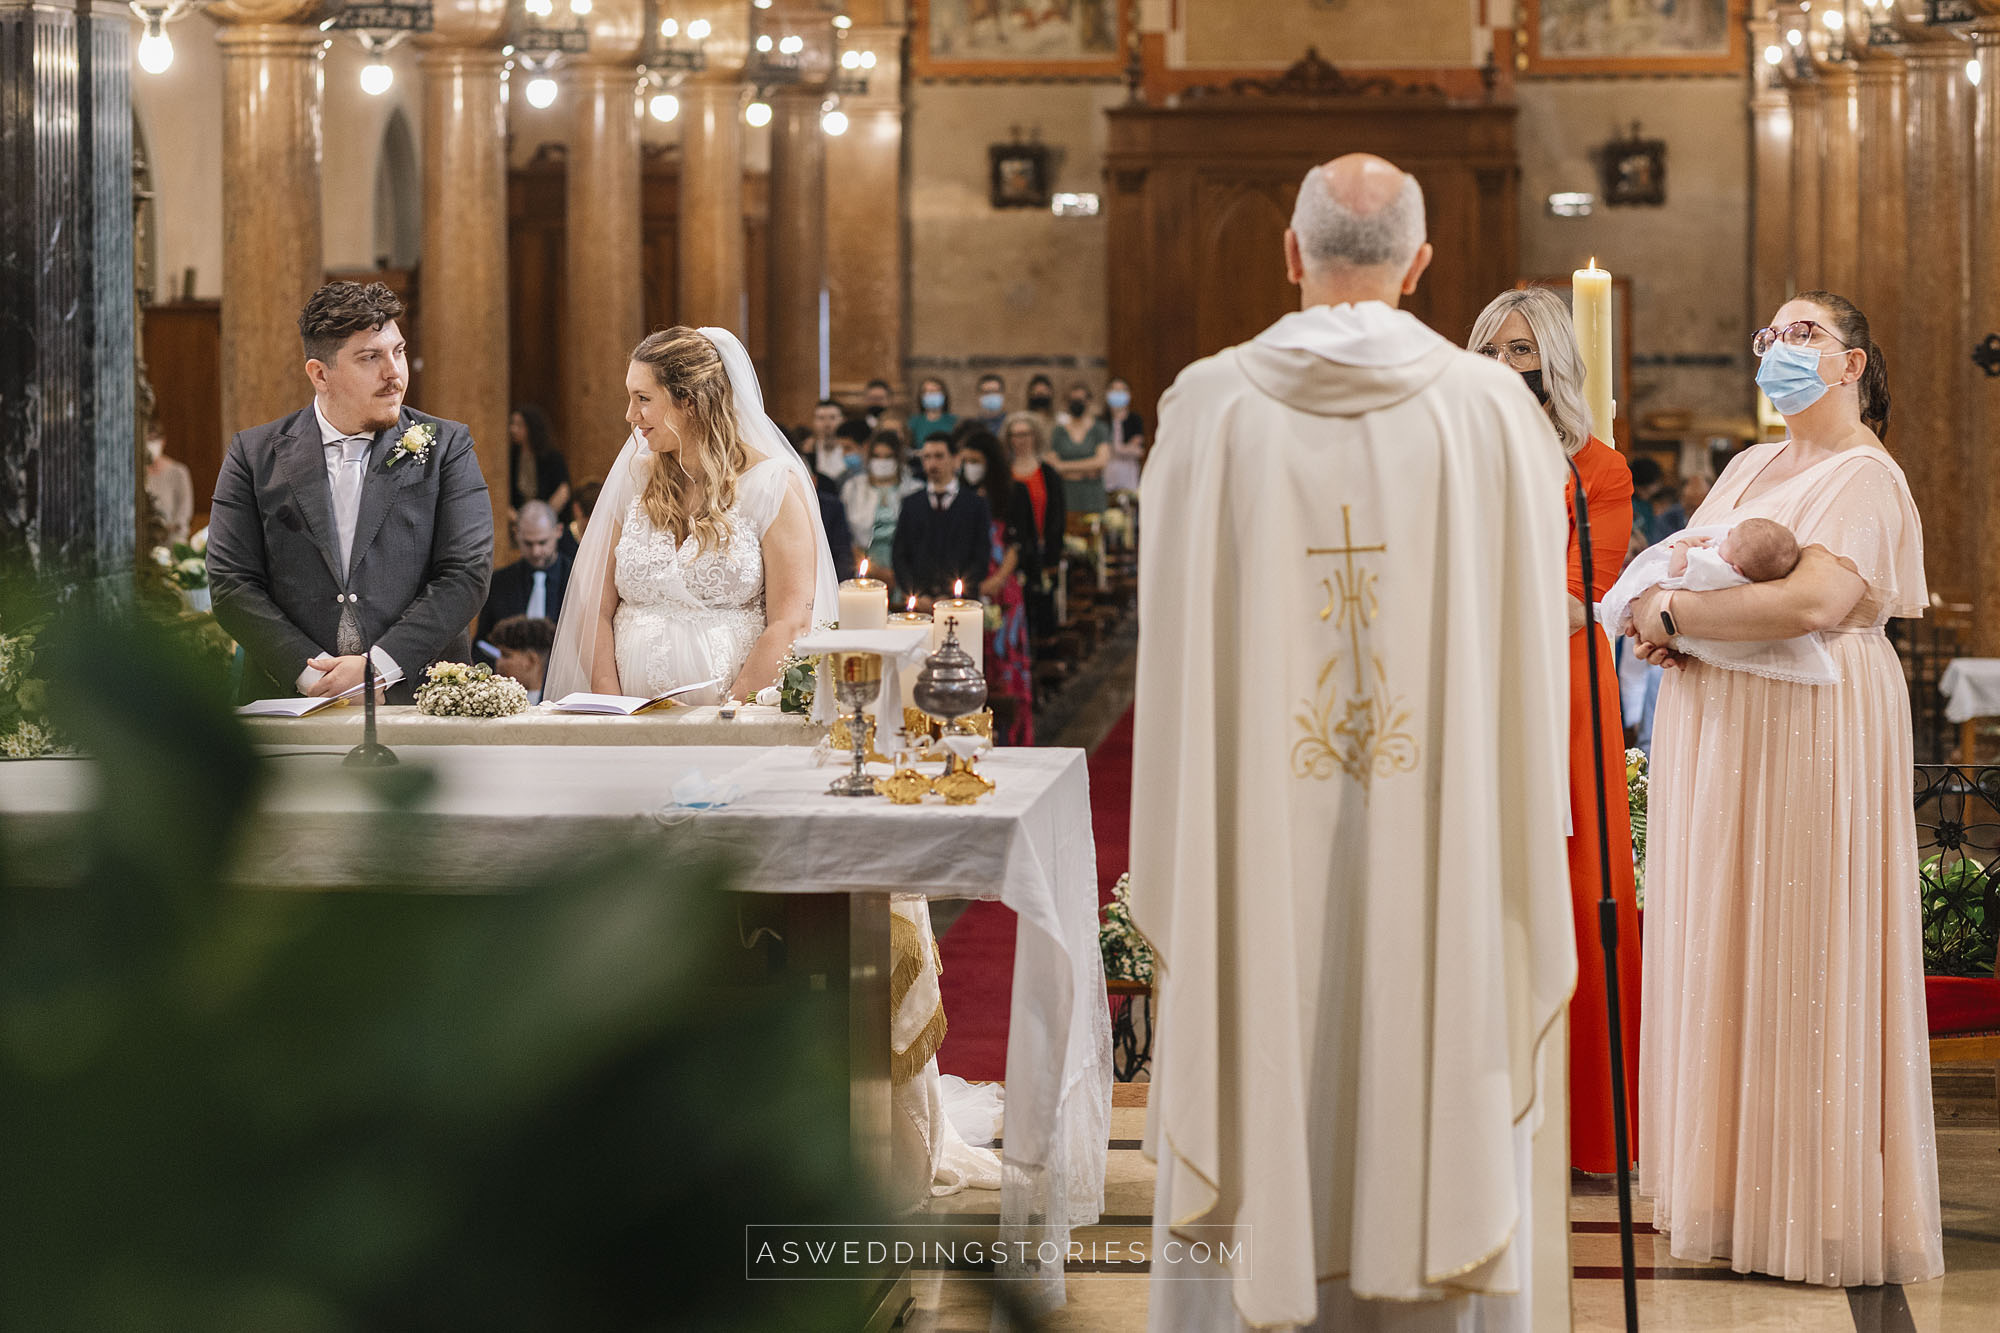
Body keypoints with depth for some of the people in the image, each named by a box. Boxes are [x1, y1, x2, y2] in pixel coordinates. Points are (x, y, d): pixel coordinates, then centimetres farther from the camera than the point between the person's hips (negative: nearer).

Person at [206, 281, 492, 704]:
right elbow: (232, 584, 4)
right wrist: (310, 672, -9)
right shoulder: (254, 455, 10)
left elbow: (466, 574, 1)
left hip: (417, 701, -1)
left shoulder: (447, 447, 9)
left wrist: (379, 666, -10)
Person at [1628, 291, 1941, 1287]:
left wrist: (1669, 613, -16)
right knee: (1721, 954, 9)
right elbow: (1674, 569, 20)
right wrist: (1659, 624, -4)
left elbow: (1812, 603, -25)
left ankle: (1822, 1204, 1)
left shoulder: (1865, 478, -10)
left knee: (1797, 963, -6)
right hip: (1716, 737, 8)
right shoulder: (1750, 468, 17)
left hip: (1809, 733, -8)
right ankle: (1730, 1179, 16)